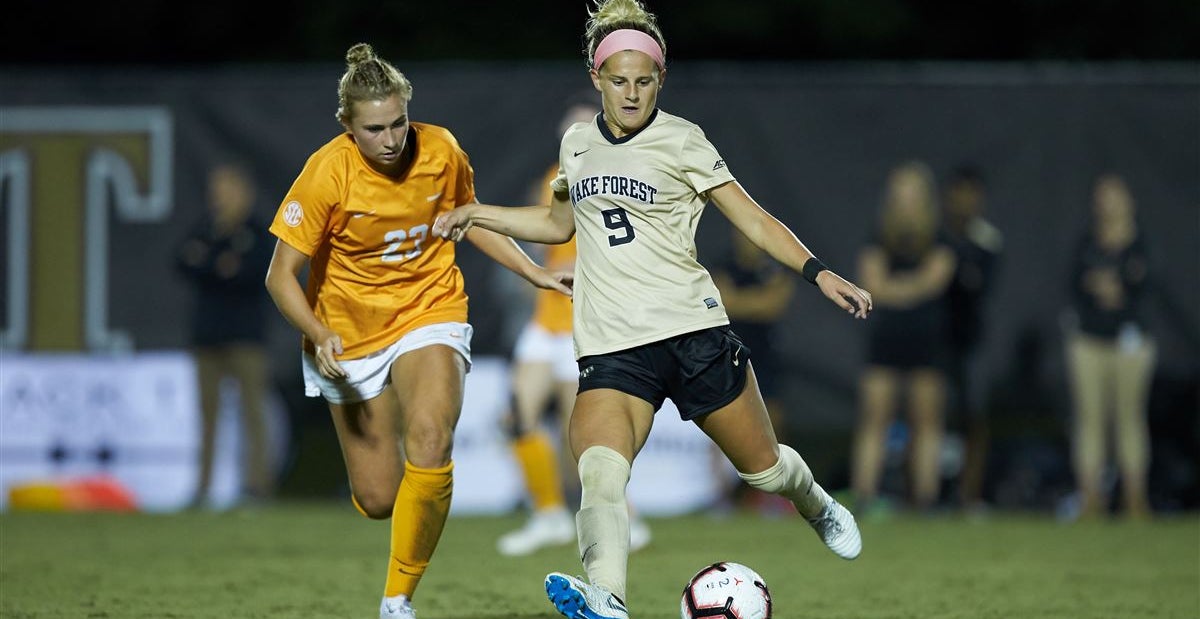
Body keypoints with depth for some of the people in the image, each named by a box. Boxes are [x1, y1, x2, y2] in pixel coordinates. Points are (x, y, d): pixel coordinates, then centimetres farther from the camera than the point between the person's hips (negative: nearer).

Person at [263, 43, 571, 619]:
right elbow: (281, 275, -15)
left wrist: (537, 274, 7)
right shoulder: (327, 172, -21)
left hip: (429, 314, 1)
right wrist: (320, 336, -31)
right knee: (377, 499, 0)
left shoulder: (440, 151, -11)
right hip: (350, 337, -1)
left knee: (429, 445, -28)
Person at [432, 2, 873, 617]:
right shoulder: (577, 144, 11)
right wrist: (476, 213, 22)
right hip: (610, 345, 2)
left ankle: (818, 508, 46)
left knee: (764, 468, 11)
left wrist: (818, 272, -14)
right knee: (598, 472, -26)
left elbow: (754, 220, -2)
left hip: (694, 331, -2)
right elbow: (559, 223, 29)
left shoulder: (680, 141, -2)